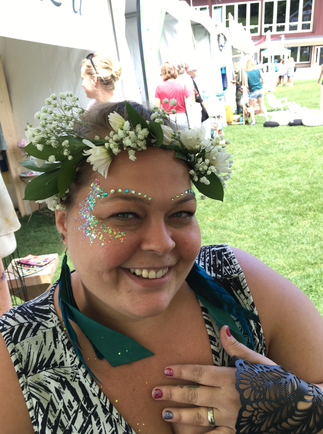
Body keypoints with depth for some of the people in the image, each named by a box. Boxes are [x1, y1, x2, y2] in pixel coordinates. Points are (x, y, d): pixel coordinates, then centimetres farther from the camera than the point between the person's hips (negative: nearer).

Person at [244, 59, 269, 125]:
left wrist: (248, 89, 1)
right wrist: (260, 85, 17)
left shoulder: (246, 73, -12)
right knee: (262, 104, 19)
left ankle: (253, 120, 3)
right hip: (260, 89, 4)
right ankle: (266, 118, 21)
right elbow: (263, 79, 3)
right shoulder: (258, 70, 0)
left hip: (252, 91, -4)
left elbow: (246, 84, -17)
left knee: (251, 106, 10)